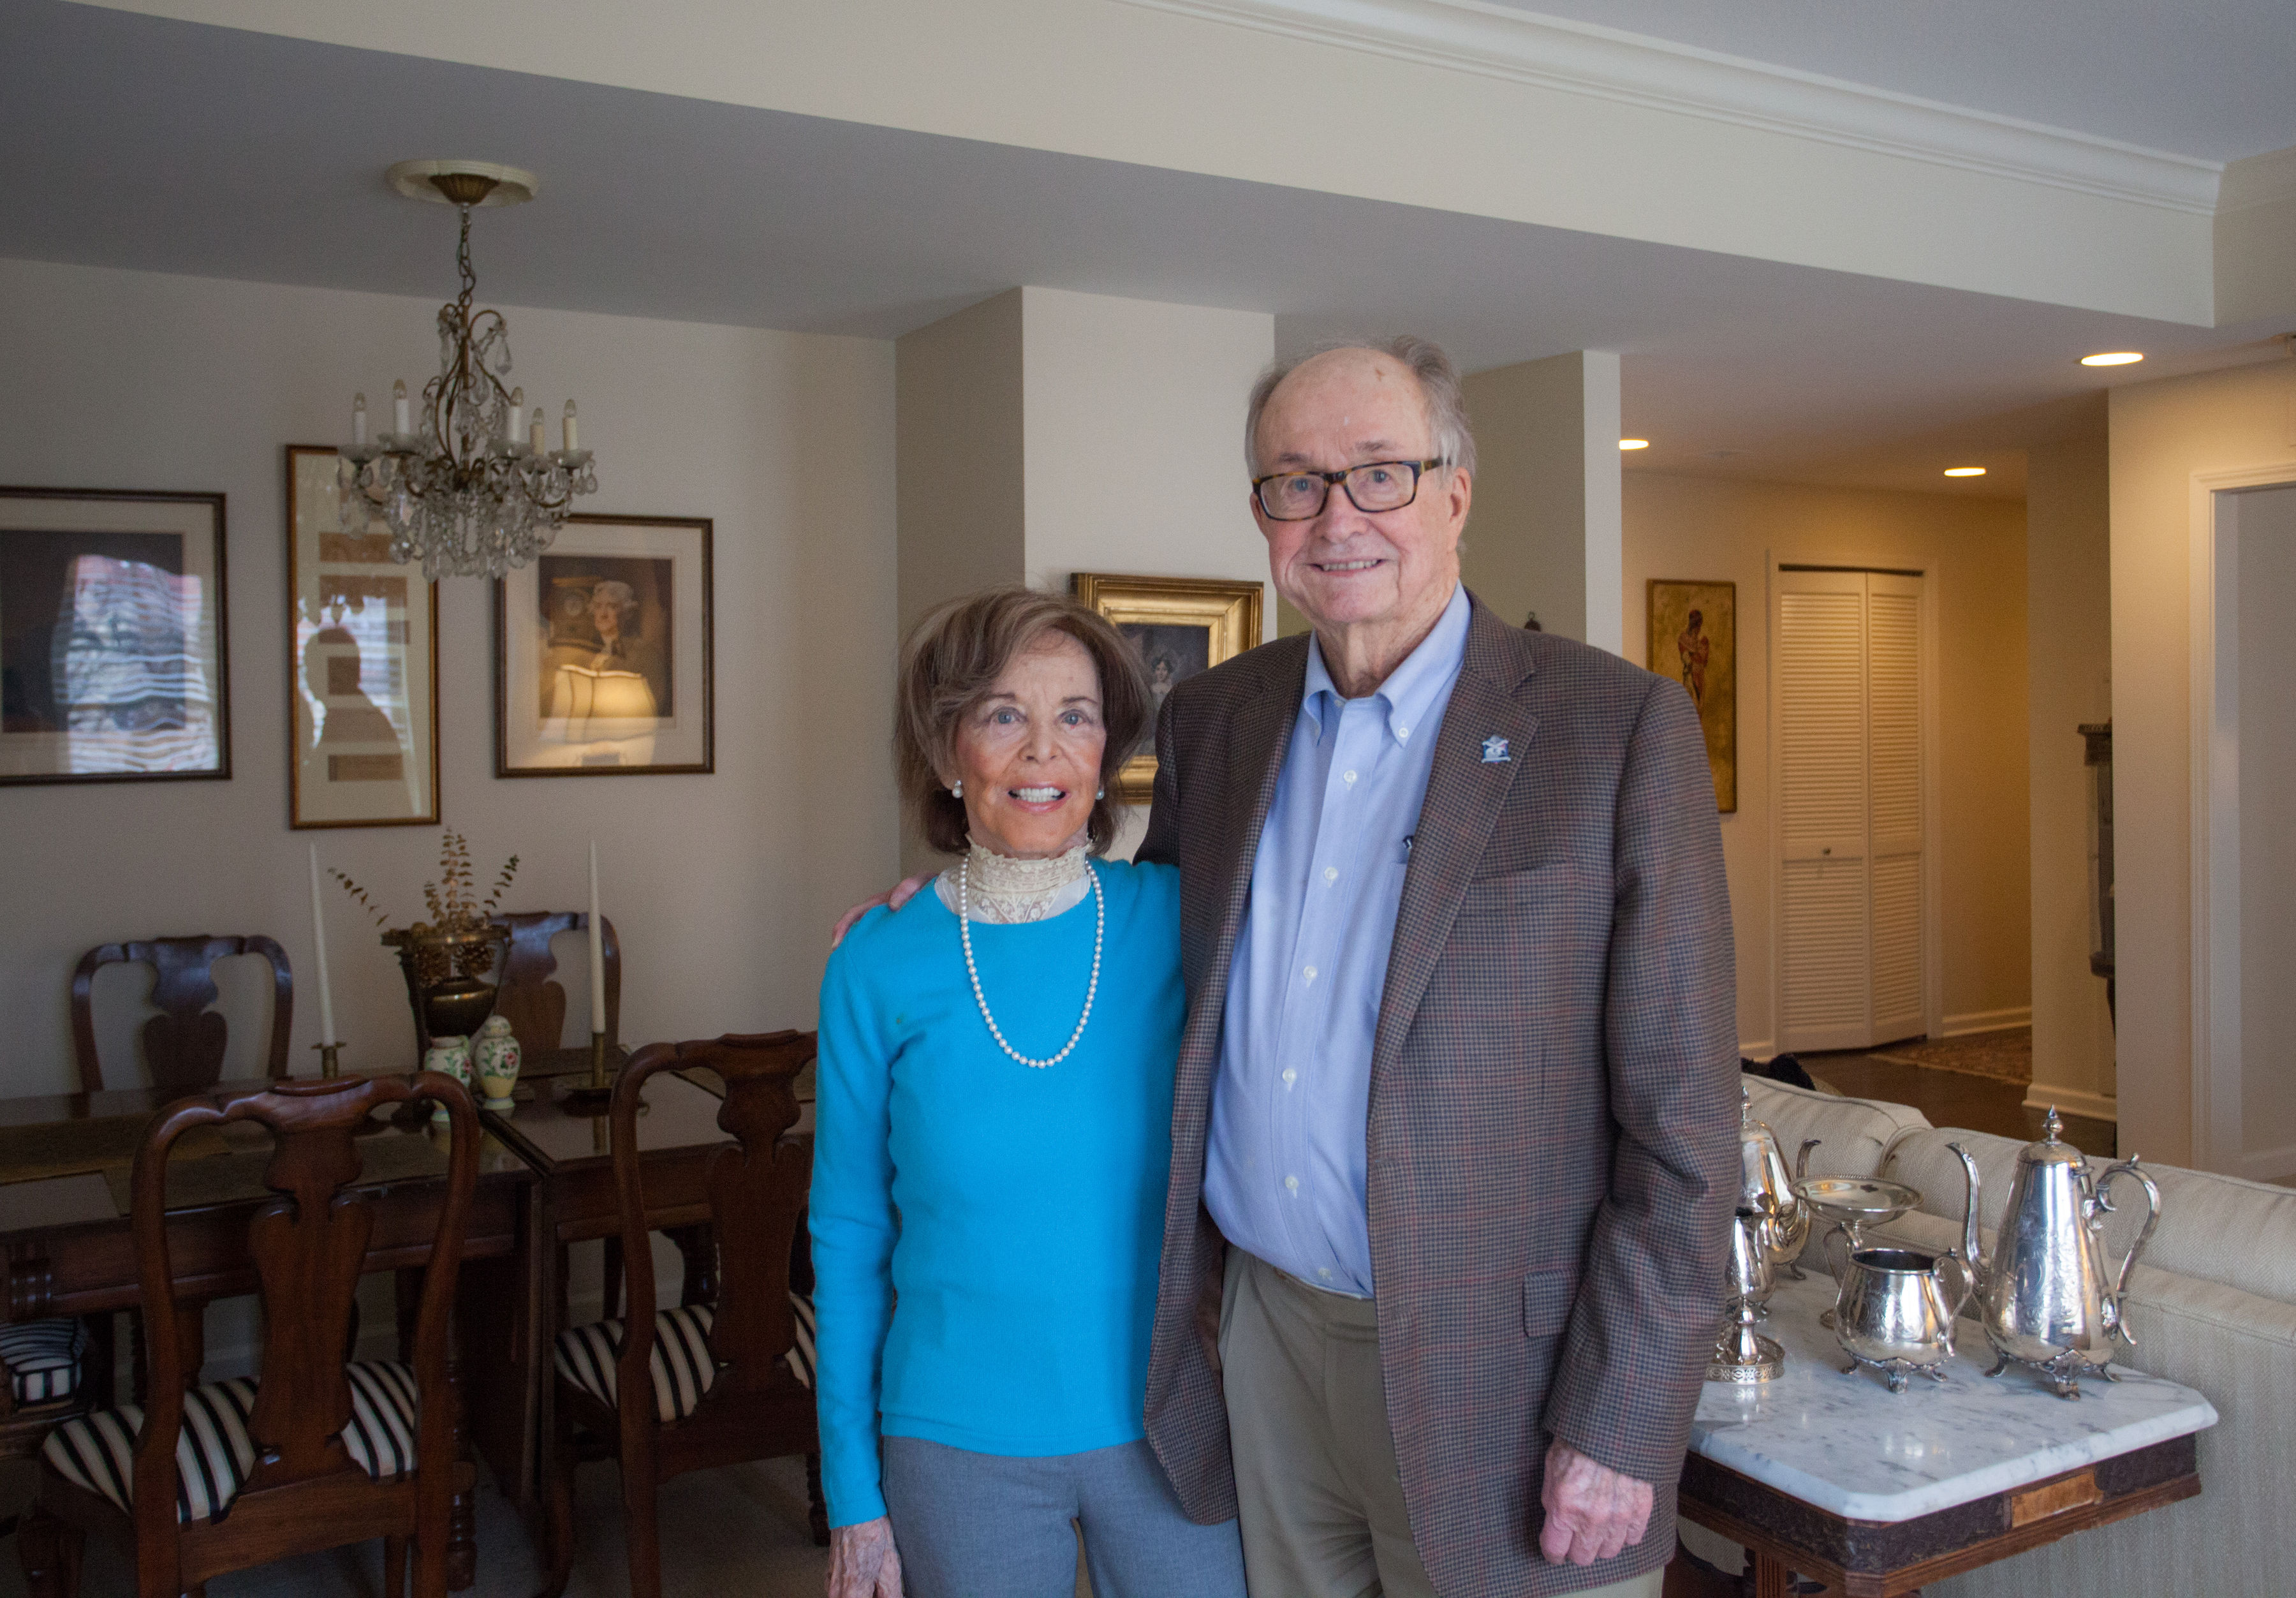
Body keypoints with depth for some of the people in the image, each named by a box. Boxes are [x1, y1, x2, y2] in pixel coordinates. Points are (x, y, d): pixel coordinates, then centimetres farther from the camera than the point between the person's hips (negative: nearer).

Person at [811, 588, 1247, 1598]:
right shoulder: (876, 967, -8)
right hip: (960, 1441, 0)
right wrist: (854, 1500, 1)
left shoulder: (1179, 920, -8)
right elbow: (850, 1239, -1)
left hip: (1168, 1426, 1)